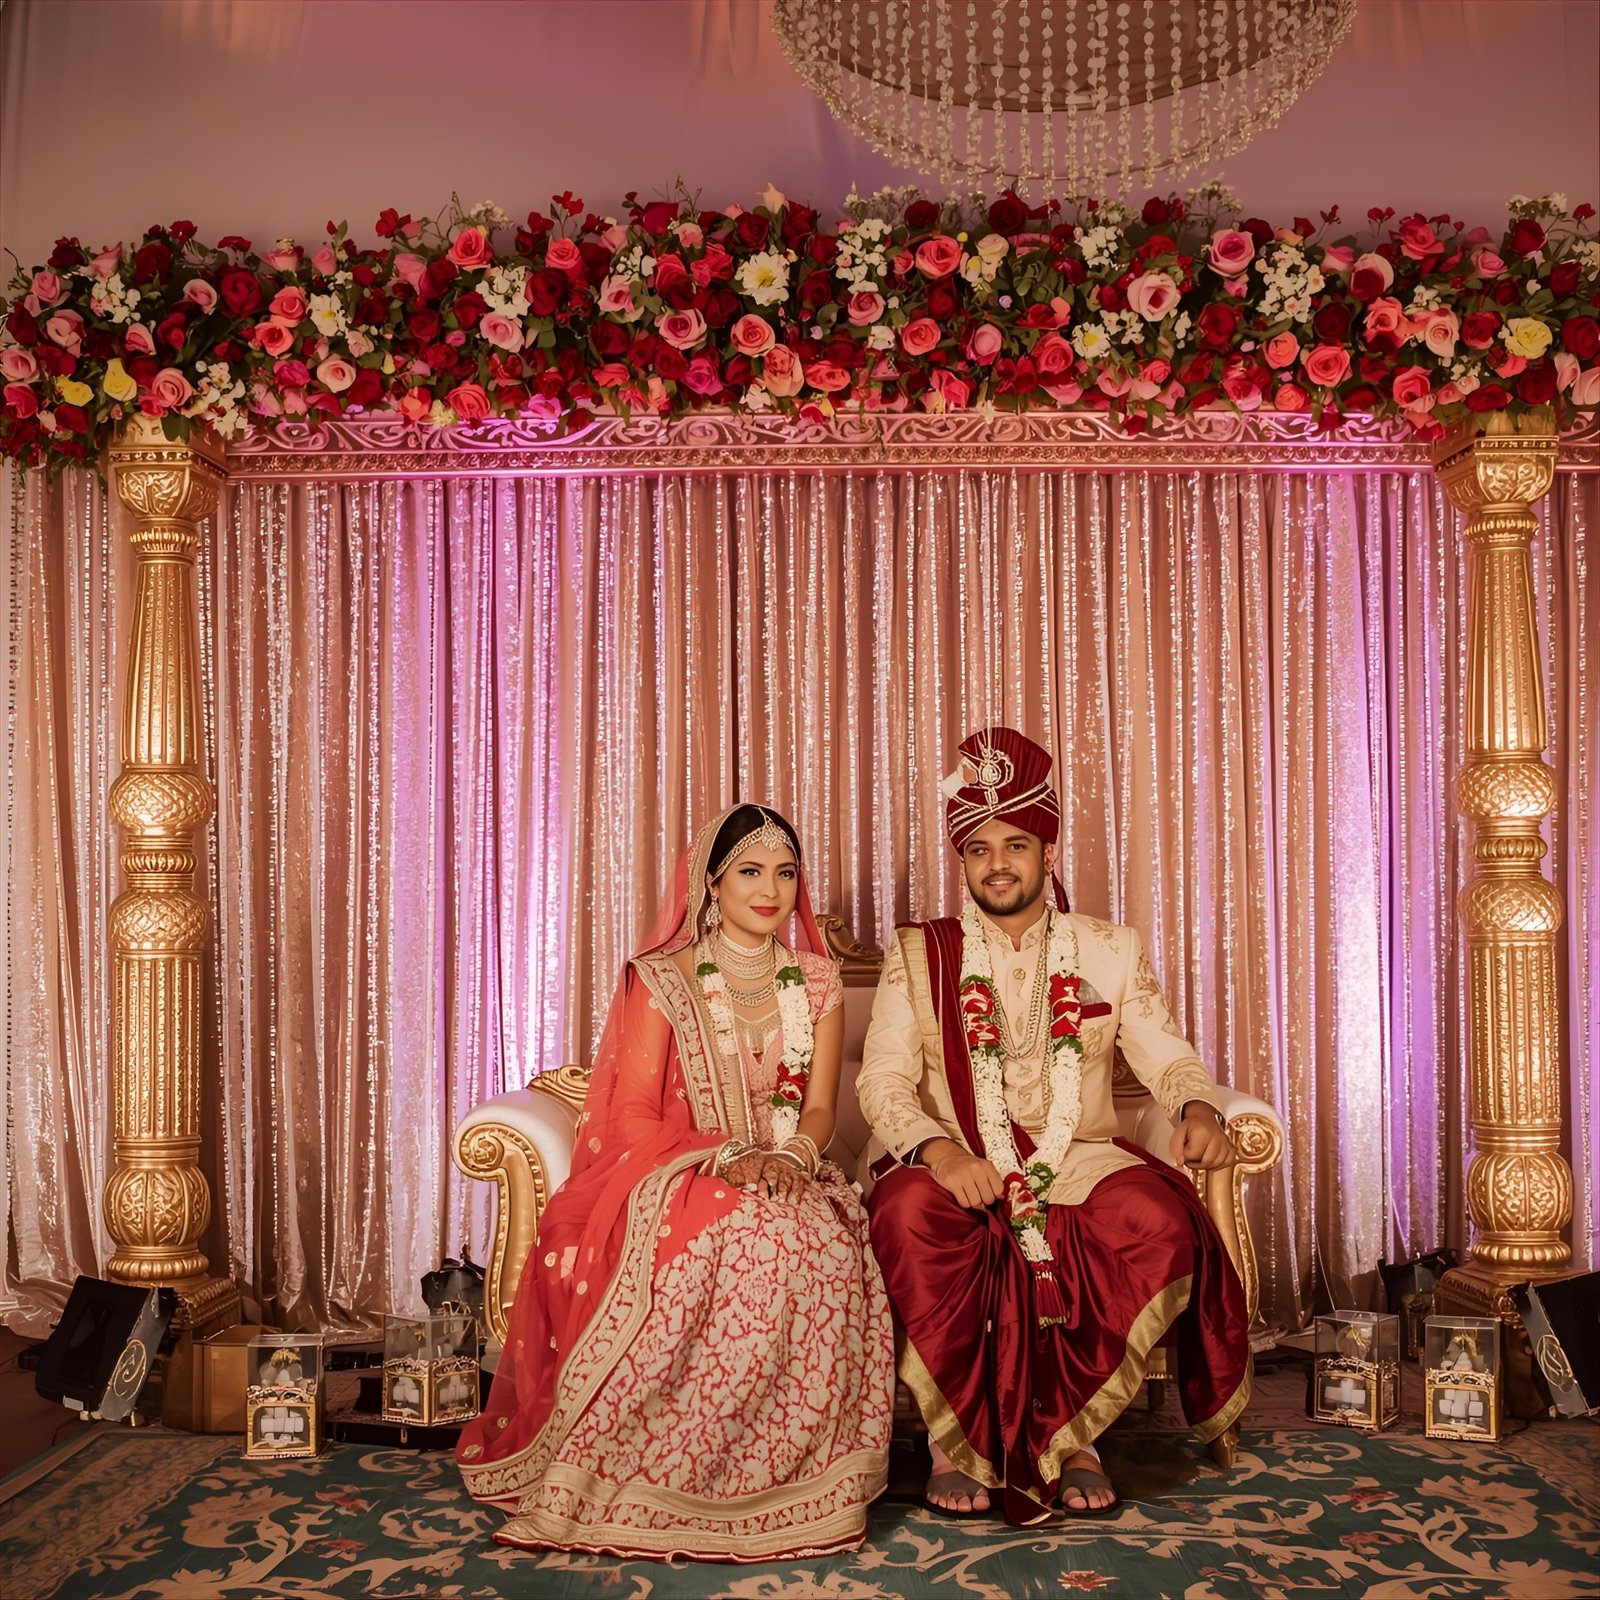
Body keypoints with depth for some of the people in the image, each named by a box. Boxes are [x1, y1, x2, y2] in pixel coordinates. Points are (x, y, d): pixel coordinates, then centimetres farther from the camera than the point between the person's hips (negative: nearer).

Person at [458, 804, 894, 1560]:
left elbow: (819, 1108, 8)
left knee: (827, 1249, -33)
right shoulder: (662, 979, 1)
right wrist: (728, 1154, -20)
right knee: (741, 1240, -38)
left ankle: (786, 1481, -21)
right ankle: (681, 1478, -26)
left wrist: (789, 1156, -16)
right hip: (679, 1180, -3)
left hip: (787, 1182, 3)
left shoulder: (816, 981, 12)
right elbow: (633, 1118, -4)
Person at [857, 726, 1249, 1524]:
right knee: (909, 1214, -35)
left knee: (1159, 1216, -31)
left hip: (1079, 1160, 2)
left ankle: (1069, 1431, -15)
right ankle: (958, 1440, -17)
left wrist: (1198, 1108, -19)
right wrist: (940, 1150, -25)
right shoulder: (917, 956, 7)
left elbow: (1167, 1056, 6)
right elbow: (883, 1081, -4)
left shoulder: (1110, 952, 13)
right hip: (955, 1168, -1)